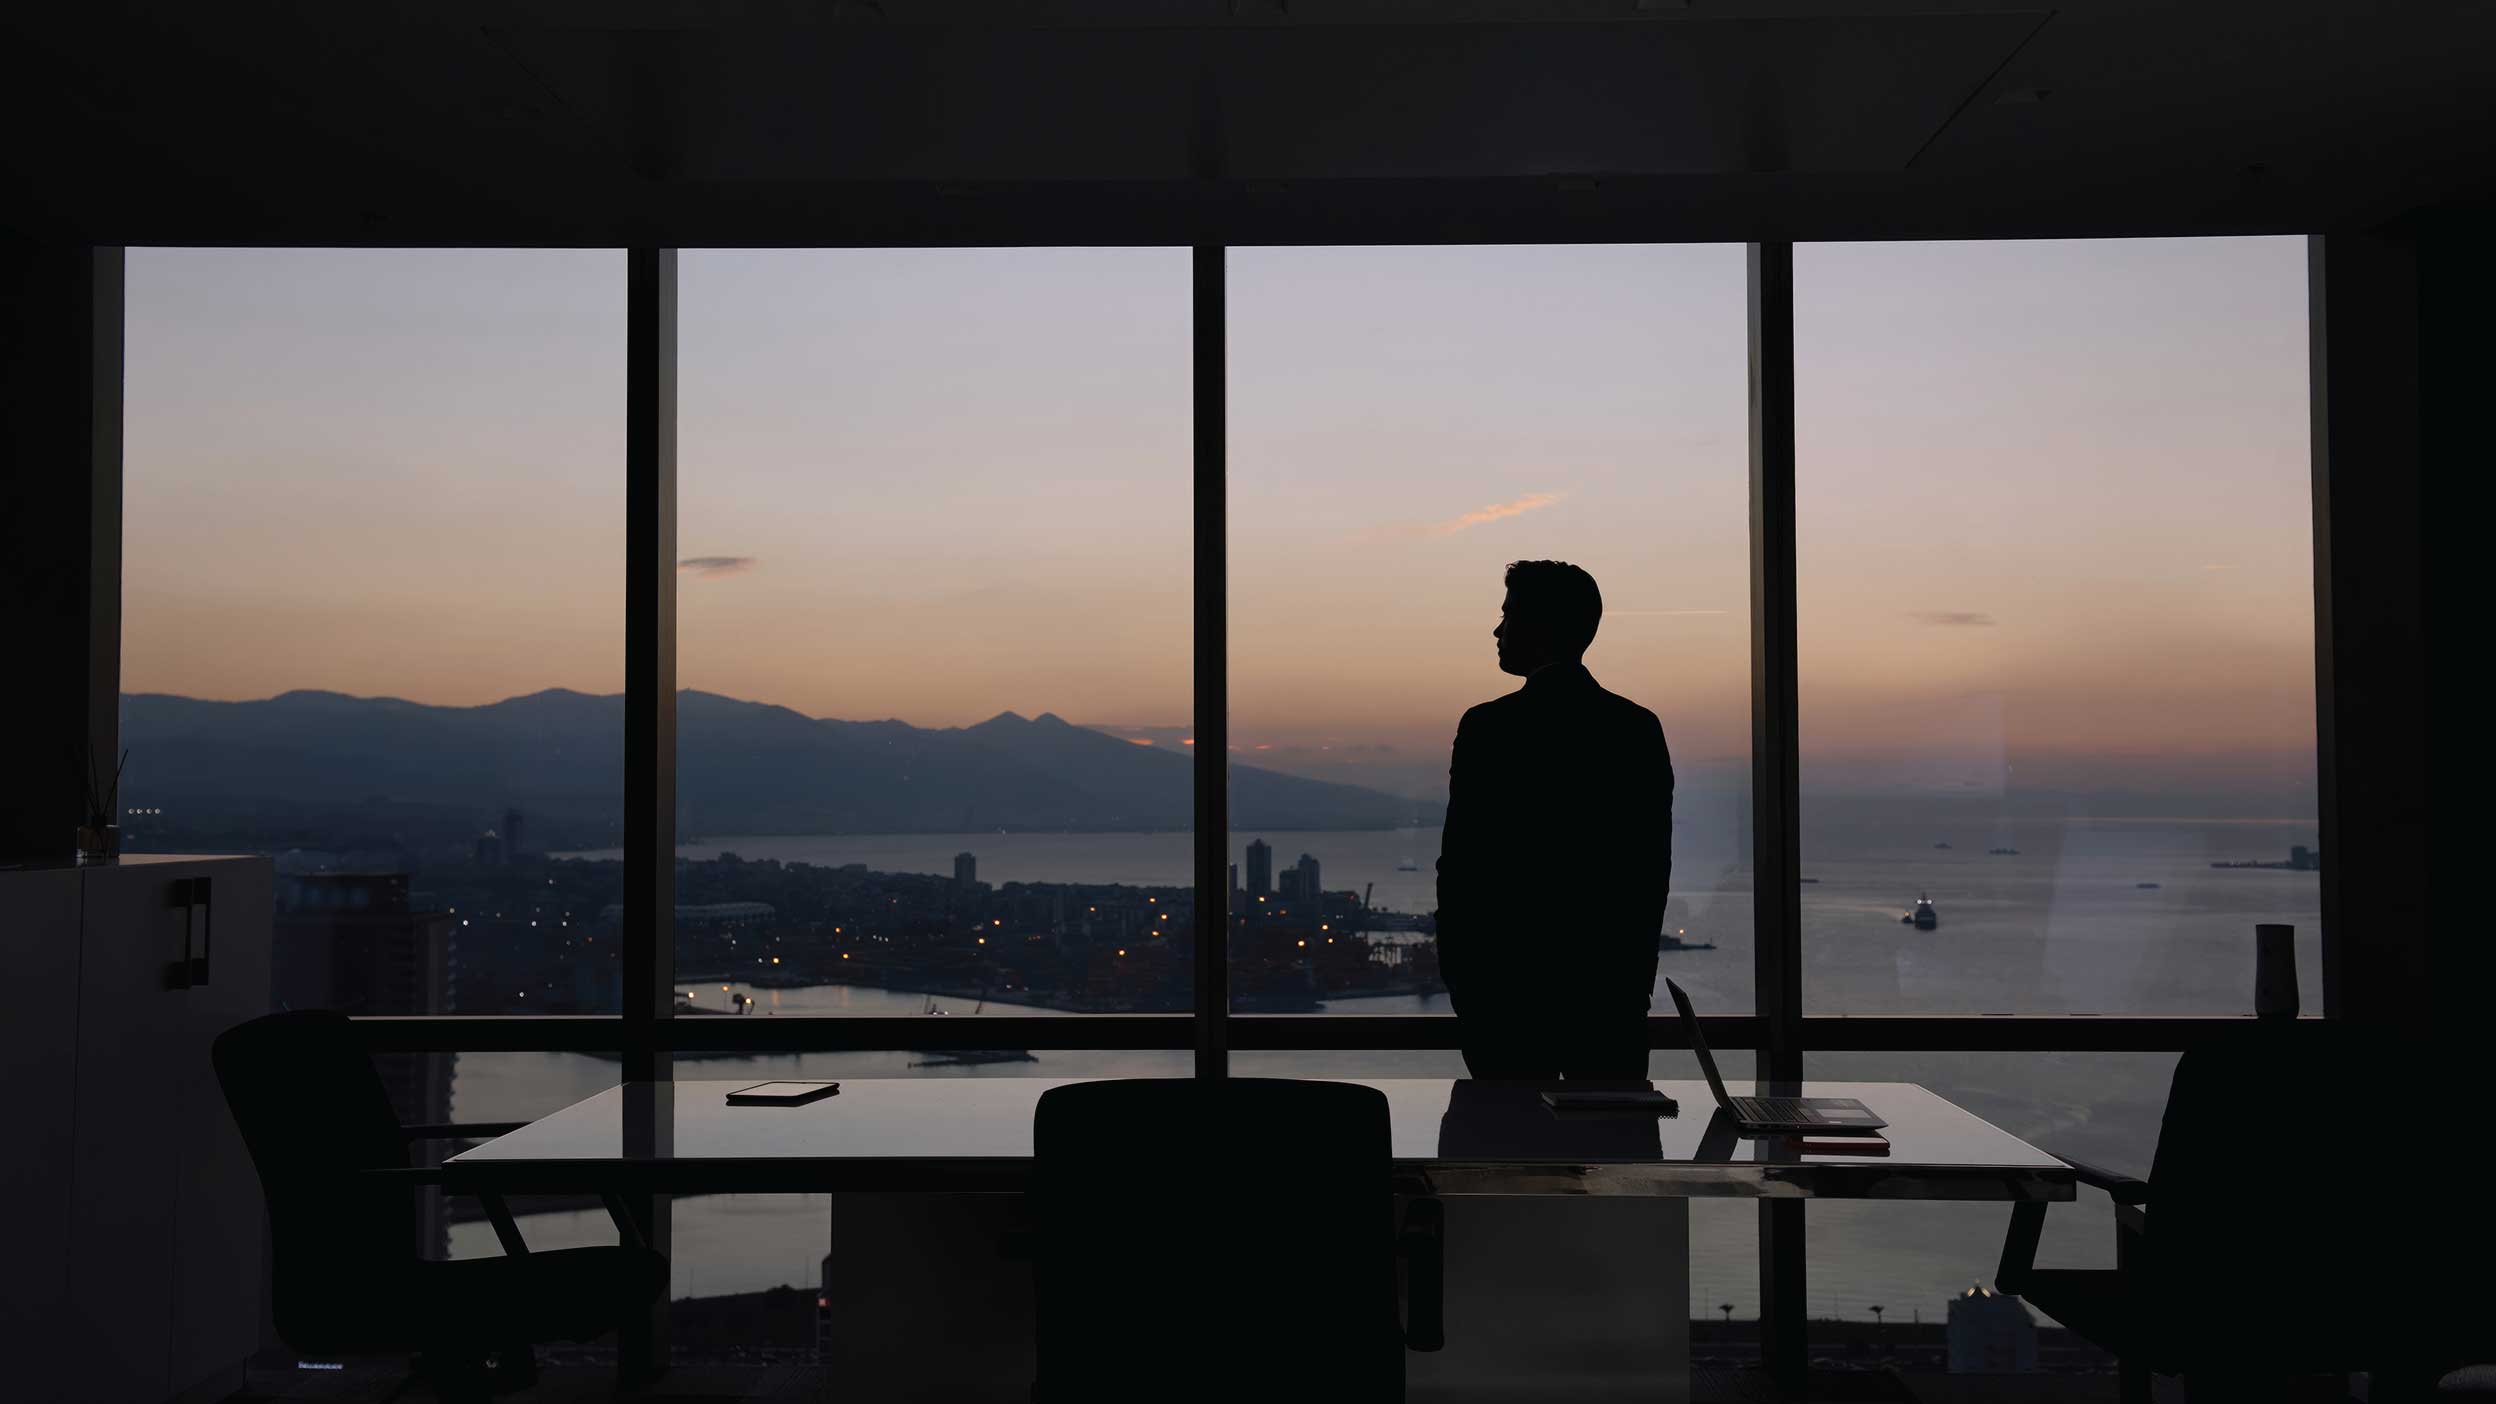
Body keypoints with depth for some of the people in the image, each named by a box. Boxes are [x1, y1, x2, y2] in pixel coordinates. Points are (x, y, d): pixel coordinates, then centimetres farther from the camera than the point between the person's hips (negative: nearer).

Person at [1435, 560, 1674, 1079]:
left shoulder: (1489, 728, -9)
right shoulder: (1640, 728, 4)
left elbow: (1459, 860, -7)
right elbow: (1656, 865, 7)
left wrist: (1455, 972, 2)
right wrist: (1639, 970, 14)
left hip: (1510, 979, -4)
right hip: (1614, 980, 4)